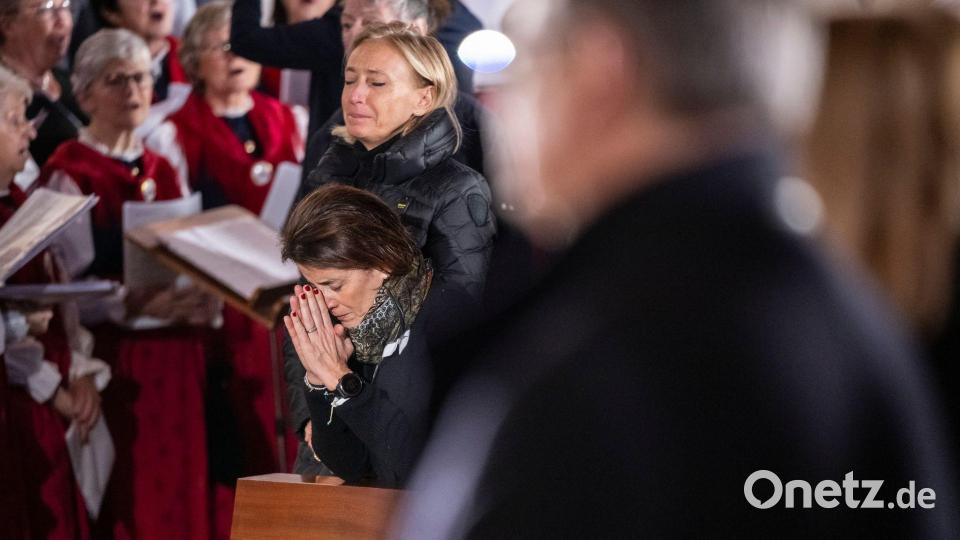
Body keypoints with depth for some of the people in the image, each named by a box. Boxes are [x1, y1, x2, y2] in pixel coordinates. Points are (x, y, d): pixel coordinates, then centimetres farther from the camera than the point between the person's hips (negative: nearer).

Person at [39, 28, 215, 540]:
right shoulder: (68, 175, -6)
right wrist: (135, 304, -26)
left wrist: (201, 297, -3)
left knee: (181, 489, 7)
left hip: (178, 354, 6)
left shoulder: (163, 171, 15)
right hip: (116, 358, -6)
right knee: (130, 497, -5)